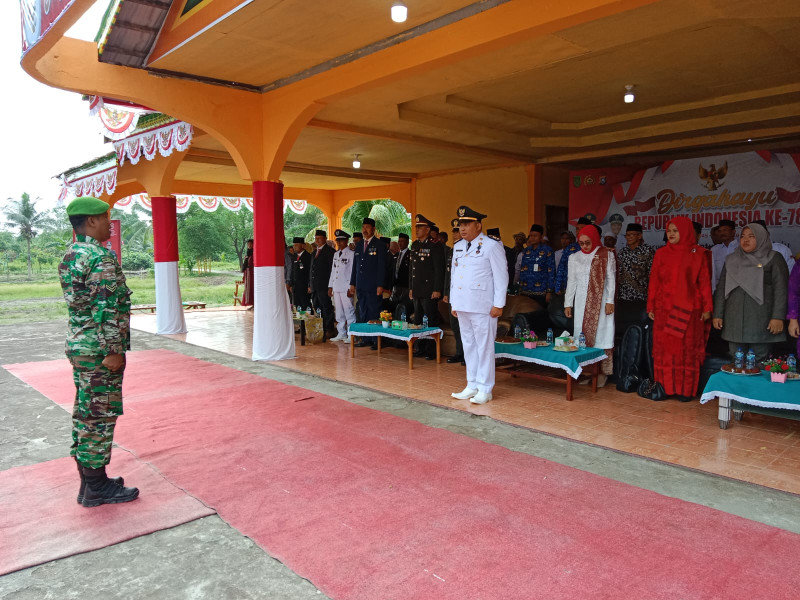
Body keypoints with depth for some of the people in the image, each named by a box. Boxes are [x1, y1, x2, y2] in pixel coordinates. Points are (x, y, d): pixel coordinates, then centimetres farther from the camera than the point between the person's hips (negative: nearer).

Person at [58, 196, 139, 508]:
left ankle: (88, 476, 26)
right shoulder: (102, 257, -17)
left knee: (85, 411, 15)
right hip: (99, 349, -9)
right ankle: (96, 487, 9)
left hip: (78, 344, 10)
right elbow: (107, 308, -22)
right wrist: (114, 350, -20)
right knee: (100, 414, -1)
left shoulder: (70, 256, 12)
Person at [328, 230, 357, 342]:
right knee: (339, 312, 10)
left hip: (346, 288, -7)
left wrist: (350, 288, -13)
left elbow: (353, 272, -9)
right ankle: (341, 333, 18)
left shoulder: (351, 254, -5)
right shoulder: (336, 254, 17)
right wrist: (330, 286, 15)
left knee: (349, 311, -6)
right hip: (336, 287, 7)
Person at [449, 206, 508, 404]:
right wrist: (453, 303, 15)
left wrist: (498, 305, -12)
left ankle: (485, 389, 7)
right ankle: (472, 386, 23)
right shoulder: (458, 247, 15)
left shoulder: (492, 246, -6)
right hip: (462, 306, 7)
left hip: (482, 306, -7)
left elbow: (501, 276, -8)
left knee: (484, 347, -2)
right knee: (468, 346, 13)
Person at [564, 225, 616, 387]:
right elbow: (571, 282, 13)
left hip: (600, 302, -3)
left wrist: (610, 301, -7)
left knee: (600, 334, -5)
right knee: (583, 336, 2)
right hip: (581, 303, 3)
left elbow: (611, 279, 0)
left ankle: (602, 373, 0)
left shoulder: (606, 255, 2)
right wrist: (568, 304, 9)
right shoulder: (574, 258, 11)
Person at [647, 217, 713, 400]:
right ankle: (666, 387, 10)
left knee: (687, 349, 3)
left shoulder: (697, 254, 2)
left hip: (688, 309, -2)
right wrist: (651, 306, 6)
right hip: (664, 308, 2)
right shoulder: (661, 254, 8)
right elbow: (654, 281, 8)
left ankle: (686, 389, 12)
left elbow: (704, 281, 0)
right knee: (664, 348, 2)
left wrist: (706, 308, -5)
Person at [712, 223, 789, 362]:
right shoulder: (732, 260, 15)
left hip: (760, 320, -3)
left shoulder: (773, 259, 4)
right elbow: (721, 288, 14)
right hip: (734, 321, 3)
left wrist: (778, 317, -11)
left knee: (760, 360, -3)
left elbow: (781, 289, -3)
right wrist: (718, 314, 7)